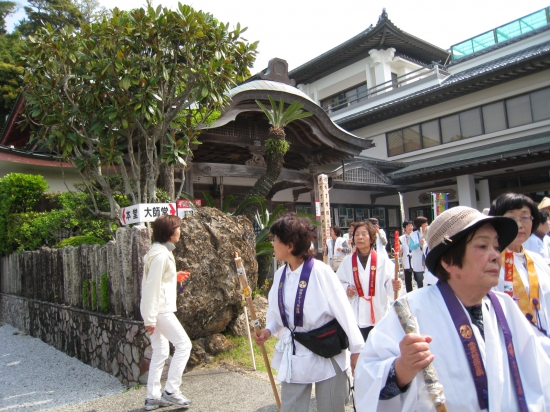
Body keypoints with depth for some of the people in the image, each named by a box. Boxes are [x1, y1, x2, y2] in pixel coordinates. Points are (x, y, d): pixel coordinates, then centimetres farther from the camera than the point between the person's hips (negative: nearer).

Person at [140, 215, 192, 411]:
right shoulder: (161, 254, -18)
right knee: (183, 344, -4)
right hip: (159, 310, -10)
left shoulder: (161, 251, 13)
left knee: (160, 352, 14)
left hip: (158, 309, 10)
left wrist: (174, 276, 14)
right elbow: (151, 286, -21)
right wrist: (150, 318, -20)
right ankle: (171, 391, 2)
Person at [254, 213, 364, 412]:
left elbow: (342, 310, -16)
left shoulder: (319, 271, -21)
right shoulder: (280, 274, -1)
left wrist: (356, 348, -11)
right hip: (293, 355, 5)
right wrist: (269, 329, -8)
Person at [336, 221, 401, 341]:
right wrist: (346, 289, -8)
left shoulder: (382, 259, -2)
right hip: (356, 316, 1)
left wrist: (394, 286, -23)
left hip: (379, 314, -1)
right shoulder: (347, 261, 3)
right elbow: (338, 283, 10)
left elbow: (389, 283, -3)